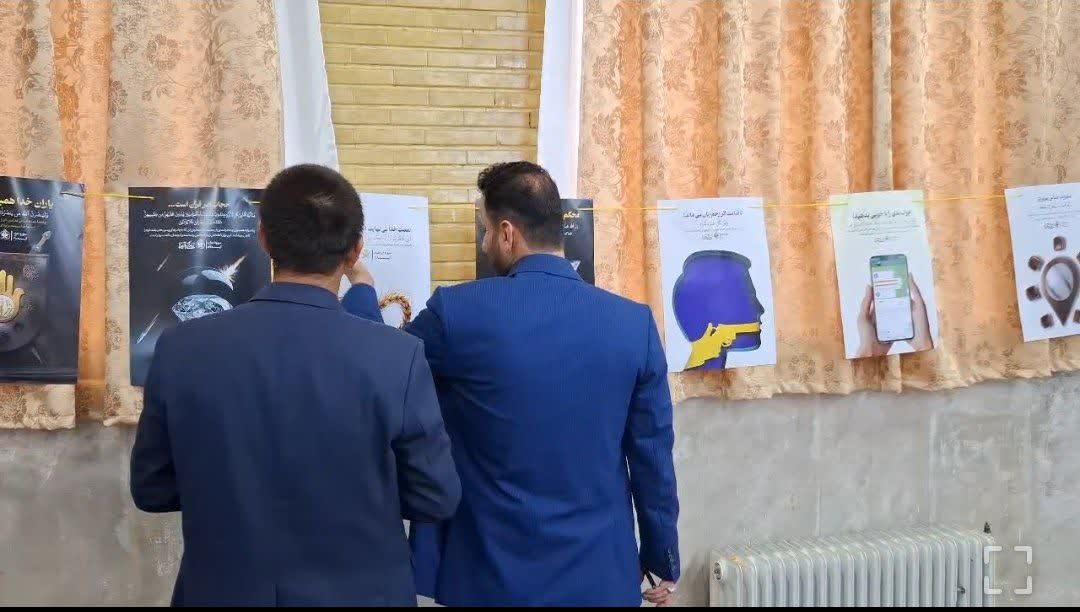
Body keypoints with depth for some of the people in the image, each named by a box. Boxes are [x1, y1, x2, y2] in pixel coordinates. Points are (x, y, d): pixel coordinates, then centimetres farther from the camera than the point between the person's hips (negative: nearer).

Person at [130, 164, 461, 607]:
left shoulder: (181, 349, -12)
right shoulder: (397, 357, -19)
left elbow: (150, 490, 0)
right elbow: (436, 499, -9)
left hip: (222, 590, 2)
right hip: (357, 592, -1)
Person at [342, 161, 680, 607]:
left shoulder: (459, 311, -12)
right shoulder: (632, 323, -6)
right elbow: (653, 456, -1)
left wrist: (360, 288, 24)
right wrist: (663, 559, 12)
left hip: (495, 574, -2)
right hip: (599, 573, 2)